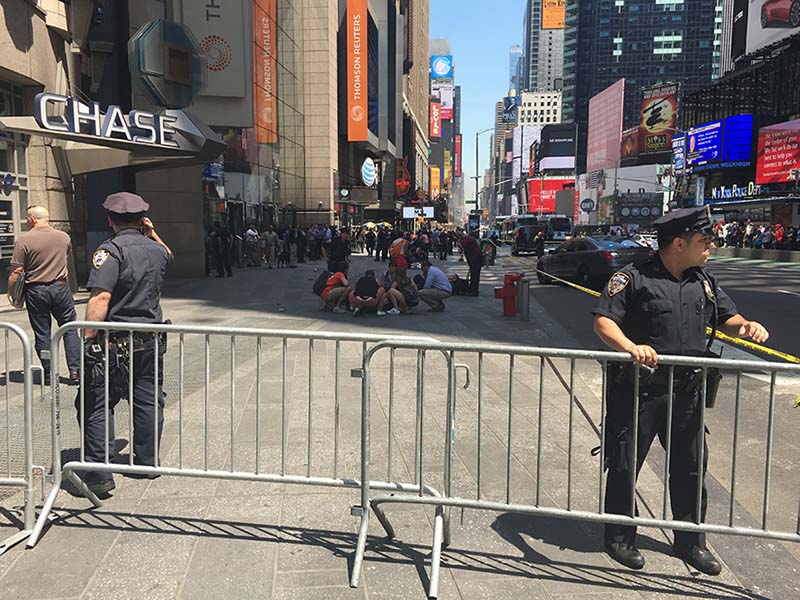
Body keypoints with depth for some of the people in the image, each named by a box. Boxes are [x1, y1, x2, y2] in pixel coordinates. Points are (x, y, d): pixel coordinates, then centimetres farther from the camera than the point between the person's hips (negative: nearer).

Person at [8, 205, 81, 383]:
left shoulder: (24, 239, -11)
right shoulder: (64, 237, 0)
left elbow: (16, 272, -11)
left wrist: (11, 292, 1)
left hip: (36, 290, -2)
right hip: (61, 287, 2)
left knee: (42, 334, 7)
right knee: (70, 329, 9)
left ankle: (49, 374, 13)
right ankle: (75, 370, 6)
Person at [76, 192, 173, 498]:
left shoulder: (111, 250, -14)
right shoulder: (157, 249, 6)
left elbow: (101, 297, -26)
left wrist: (89, 338, -24)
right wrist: (152, 234, 22)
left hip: (115, 343, -6)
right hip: (151, 341, 6)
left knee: (97, 406, 3)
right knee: (148, 402, 15)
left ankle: (99, 474, 2)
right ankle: (147, 462, 26)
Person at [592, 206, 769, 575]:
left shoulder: (703, 282, 12)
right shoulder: (634, 278, -9)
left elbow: (726, 319, 19)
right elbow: (603, 321, -16)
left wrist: (745, 326, -6)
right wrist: (630, 347, -35)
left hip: (688, 391, 6)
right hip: (640, 389, -6)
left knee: (690, 467, 15)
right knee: (625, 466, 6)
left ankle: (690, 541, 34)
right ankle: (619, 538, 25)